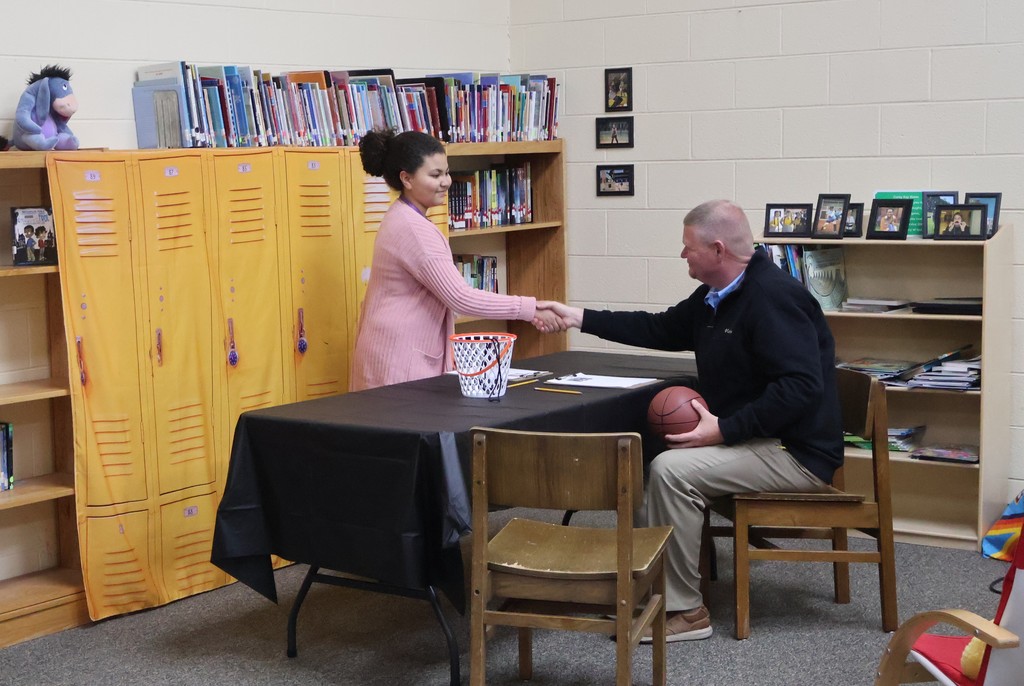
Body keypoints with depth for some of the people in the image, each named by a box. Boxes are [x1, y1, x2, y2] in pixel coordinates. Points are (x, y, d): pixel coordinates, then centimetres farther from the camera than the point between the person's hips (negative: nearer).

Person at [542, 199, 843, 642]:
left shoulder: (773, 297, -21)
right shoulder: (716, 297, 10)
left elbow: (801, 388, -29)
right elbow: (661, 330, 22)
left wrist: (724, 429, -27)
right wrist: (582, 319, 18)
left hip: (796, 453, -11)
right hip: (754, 439, 11)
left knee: (671, 469, -22)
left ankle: (684, 611, -12)